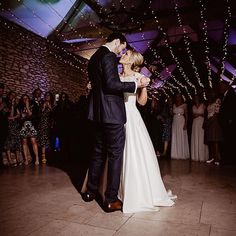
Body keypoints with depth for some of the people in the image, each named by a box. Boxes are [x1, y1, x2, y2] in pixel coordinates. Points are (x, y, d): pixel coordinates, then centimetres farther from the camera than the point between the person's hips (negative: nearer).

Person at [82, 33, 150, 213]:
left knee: (99, 152, 17)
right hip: (112, 113, -9)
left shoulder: (94, 57, 18)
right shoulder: (109, 56, -10)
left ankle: (91, 191, 29)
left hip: (98, 112, 9)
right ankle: (111, 200, 9)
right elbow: (112, 84, -20)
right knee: (115, 154, -1)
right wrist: (136, 84, -16)